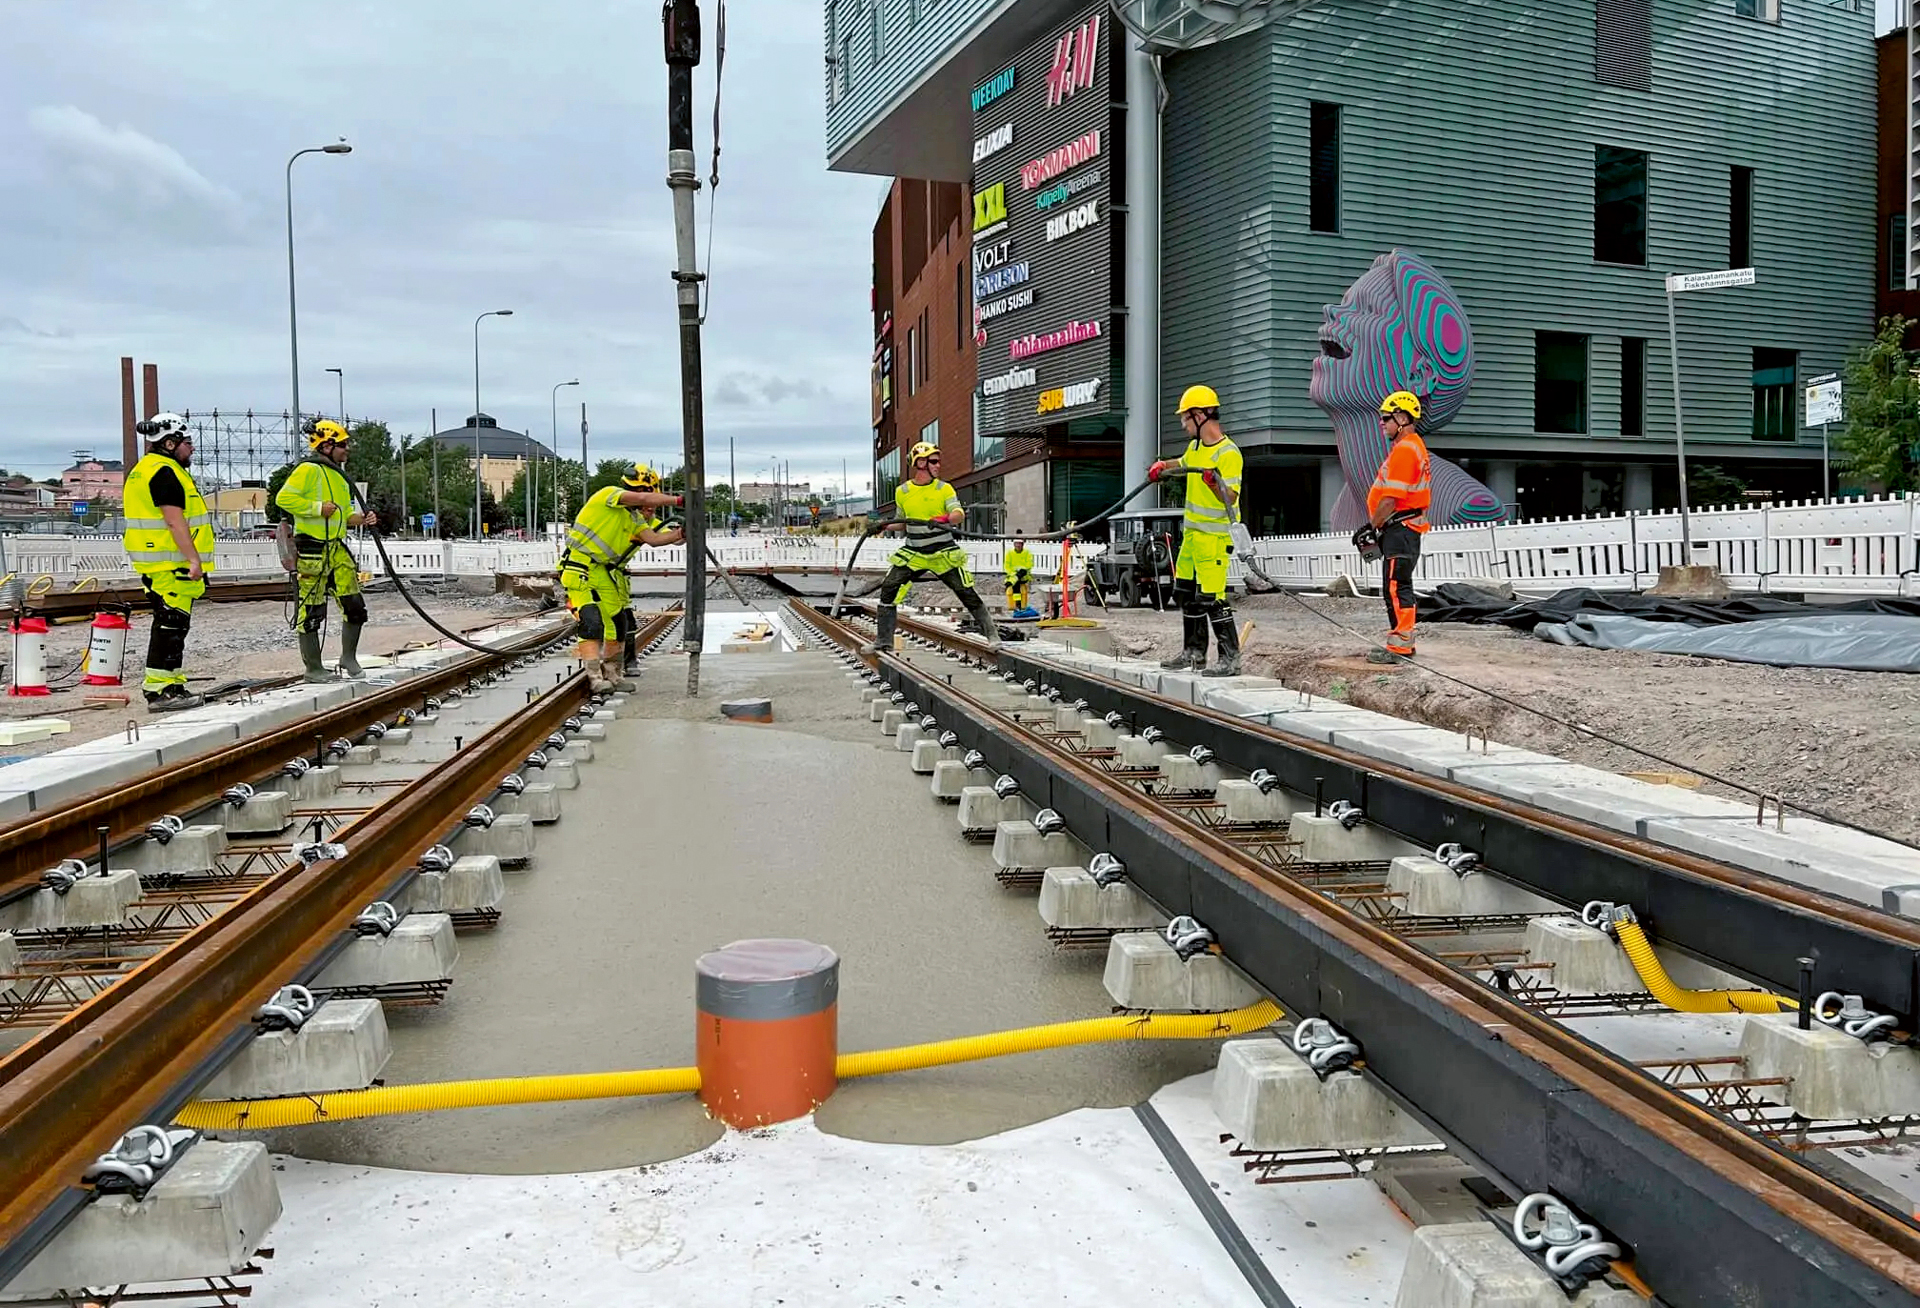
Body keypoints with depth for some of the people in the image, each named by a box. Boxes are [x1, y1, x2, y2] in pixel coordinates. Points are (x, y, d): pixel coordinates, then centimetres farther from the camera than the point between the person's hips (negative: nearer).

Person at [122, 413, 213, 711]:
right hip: (171, 563, -11)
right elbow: (175, 521, -21)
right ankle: (161, 689, -9)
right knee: (171, 624, -9)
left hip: (156, 562, 11)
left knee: (168, 625, 15)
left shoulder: (143, 470, 21)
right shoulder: (165, 473, -13)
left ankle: (163, 686, 20)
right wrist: (194, 559, -23)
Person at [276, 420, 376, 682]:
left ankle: (349, 658, 19)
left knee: (354, 606, 4)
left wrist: (360, 519, 5)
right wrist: (318, 508, -19)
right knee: (311, 611, -1)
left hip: (337, 548, 8)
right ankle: (313, 668, 7)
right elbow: (284, 498, -16)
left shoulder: (339, 476, 19)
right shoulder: (308, 470, -8)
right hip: (312, 550, -8)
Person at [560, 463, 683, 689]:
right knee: (591, 622, -17)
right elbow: (643, 499, -25)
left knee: (619, 622, 8)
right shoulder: (609, 494, -12)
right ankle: (596, 677, -18)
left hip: (603, 572, 9)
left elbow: (652, 538, 0)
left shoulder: (635, 517, 12)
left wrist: (680, 534, -12)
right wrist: (677, 500, -21)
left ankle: (612, 676, 17)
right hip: (579, 568, -9)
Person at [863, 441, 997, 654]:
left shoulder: (944, 488, -4)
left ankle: (991, 635, 7)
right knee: (889, 589, -6)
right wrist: (885, 527, 0)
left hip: (944, 552, -2)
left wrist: (945, 519, -39)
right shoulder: (902, 492, 4)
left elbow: (959, 514, -19)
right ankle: (884, 640, 7)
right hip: (913, 553, 2)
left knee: (967, 593, -7)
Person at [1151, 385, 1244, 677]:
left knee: (1211, 598, -13)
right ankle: (1194, 652, 26)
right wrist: (1163, 466, 19)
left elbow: (1231, 497, -20)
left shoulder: (1228, 453, -16)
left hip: (1214, 536, -10)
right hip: (1191, 532, 10)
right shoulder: (1195, 446, 11)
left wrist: (1215, 483, -37)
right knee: (1186, 593, 15)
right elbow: (1183, 464, 35)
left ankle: (1231, 658, -5)